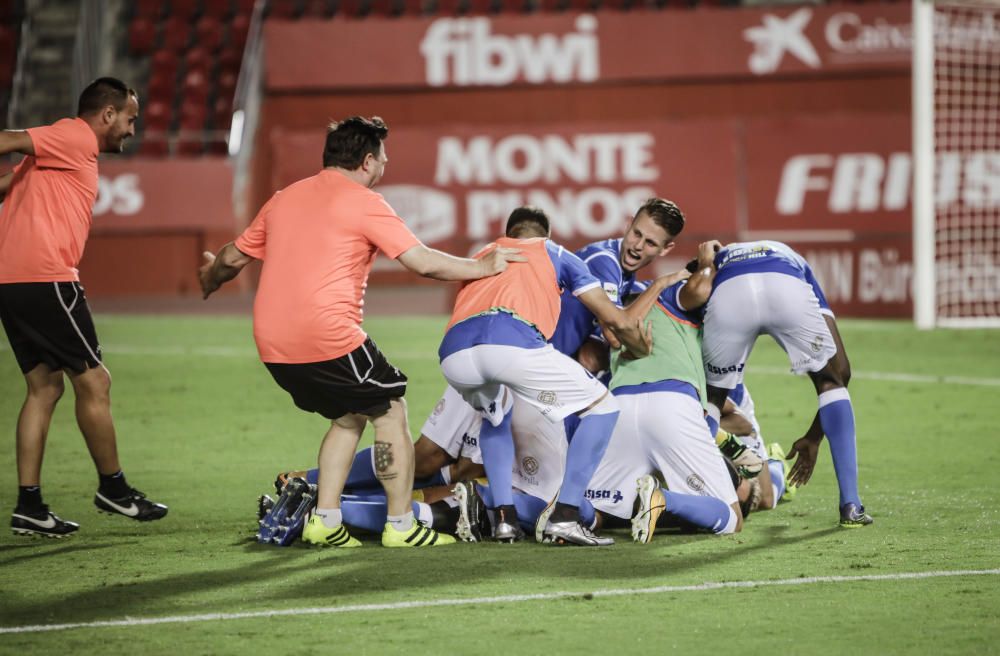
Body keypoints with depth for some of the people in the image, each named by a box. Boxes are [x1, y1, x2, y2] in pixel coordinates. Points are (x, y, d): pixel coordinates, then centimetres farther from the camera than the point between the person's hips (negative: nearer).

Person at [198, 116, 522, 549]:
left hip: (272, 345, 7)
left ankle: (325, 519, 16)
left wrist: (211, 278, 48)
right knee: (391, 412, 9)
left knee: (348, 416, 24)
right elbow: (423, 263, -7)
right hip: (328, 335, -7)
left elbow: (234, 257, 26)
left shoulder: (285, 199, 17)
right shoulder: (363, 202, -3)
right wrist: (484, 267, 7)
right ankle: (400, 525, 8)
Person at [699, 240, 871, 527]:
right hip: (788, 289, 0)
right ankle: (850, 505, 17)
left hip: (728, 293, 0)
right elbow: (841, 368, 36)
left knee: (712, 393, 27)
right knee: (832, 381, 25)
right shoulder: (795, 261, 45)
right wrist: (814, 438, 44)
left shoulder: (717, 259, 46)